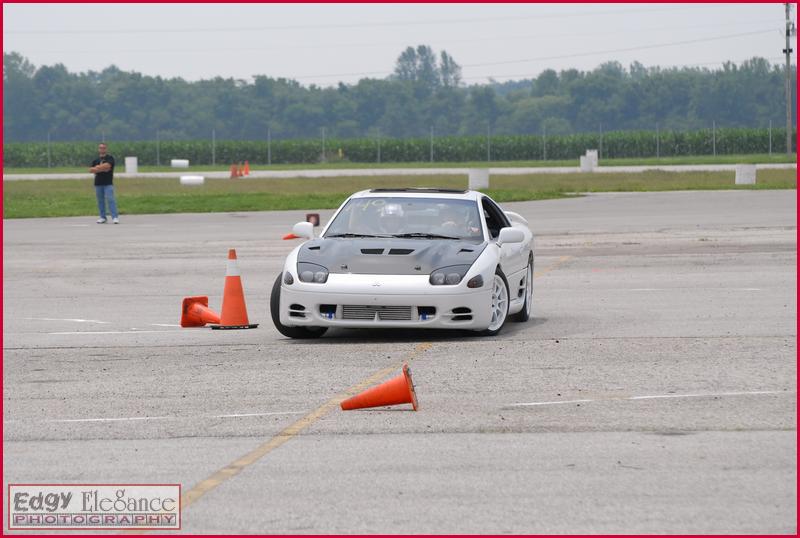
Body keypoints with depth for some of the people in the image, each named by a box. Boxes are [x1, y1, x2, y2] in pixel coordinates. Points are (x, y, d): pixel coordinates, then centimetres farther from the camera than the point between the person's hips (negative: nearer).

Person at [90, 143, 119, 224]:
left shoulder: (110, 158, 3)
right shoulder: (95, 160, 15)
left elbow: (107, 165, -15)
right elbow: (91, 170, 3)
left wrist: (97, 168, -3)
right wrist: (102, 169, -9)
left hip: (108, 183, -5)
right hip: (98, 183, 5)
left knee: (110, 199, -12)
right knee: (100, 201, 6)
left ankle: (115, 217, -16)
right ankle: (102, 217, 12)